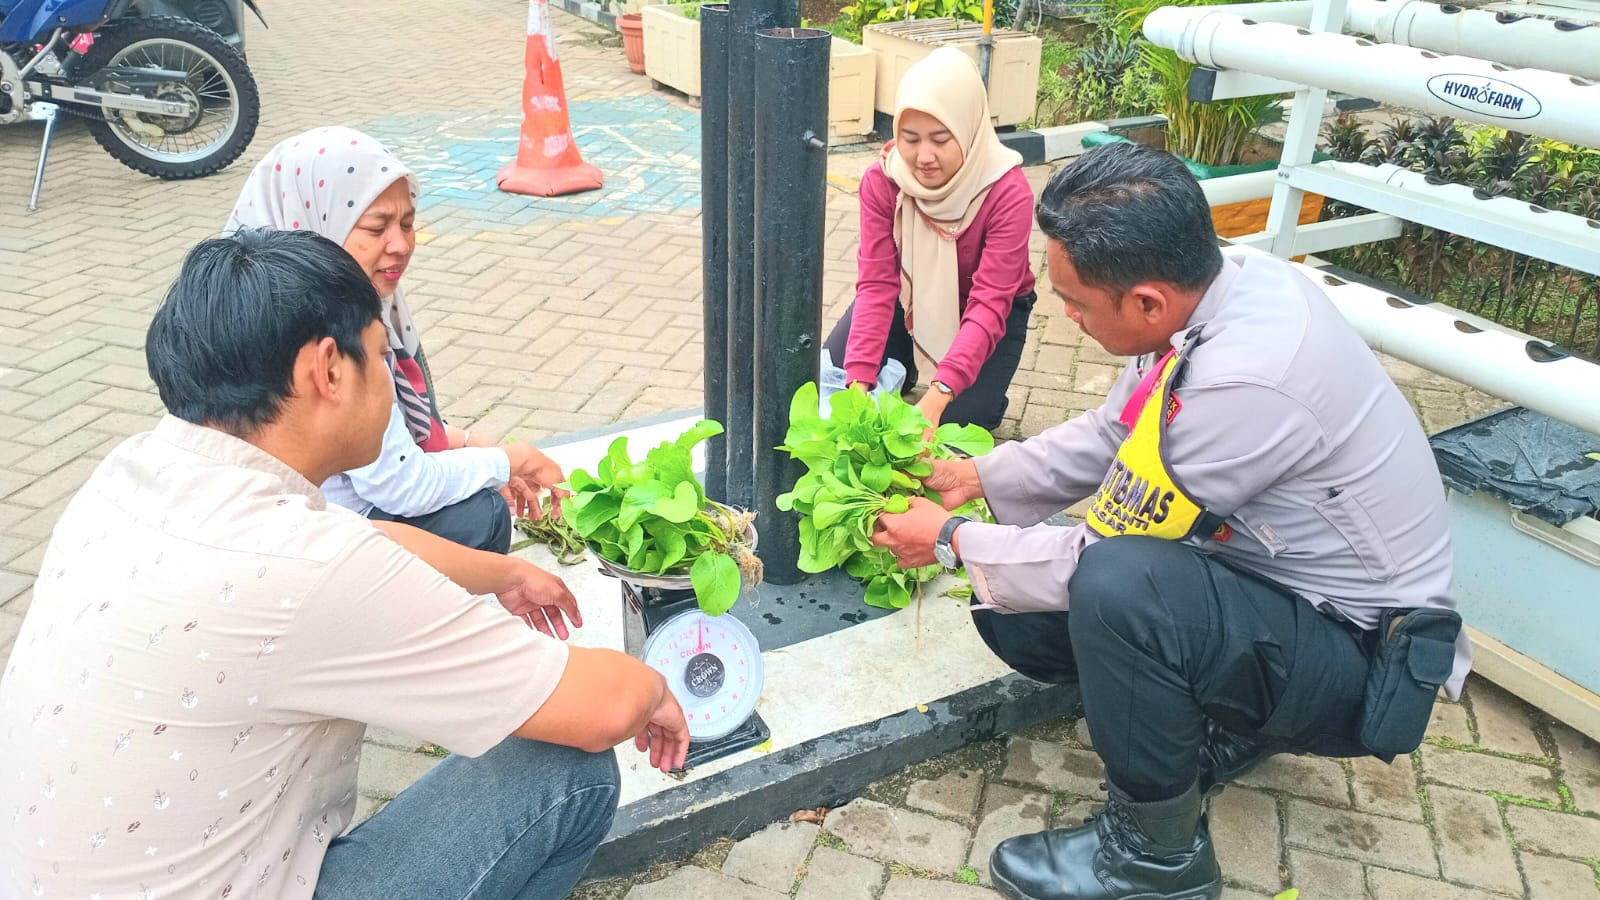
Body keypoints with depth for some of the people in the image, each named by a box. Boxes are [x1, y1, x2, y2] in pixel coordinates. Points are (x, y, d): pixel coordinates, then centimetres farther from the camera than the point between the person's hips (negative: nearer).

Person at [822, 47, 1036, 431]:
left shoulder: (1009, 193, -32)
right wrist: (859, 381, -39)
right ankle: (903, 369, 20)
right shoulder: (882, 180, -23)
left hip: (985, 311, -3)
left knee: (959, 420, -20)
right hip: (910, 298, 3)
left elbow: (988, 306, -37)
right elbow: (876, 284, -27)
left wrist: (937, 396, -50)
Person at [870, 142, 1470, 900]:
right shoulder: (1222, 279, -10)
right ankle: (1218, 721, 13)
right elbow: (1111, 433, 7)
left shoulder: (1243, 382, -35)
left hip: (1357, 659, -8)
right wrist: (978, 477, 5)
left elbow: (1100, 556, -22)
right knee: (1013, 615, -2)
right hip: (1271, 581, 8)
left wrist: (952, 541, -9)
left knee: (1114, 586, -36)